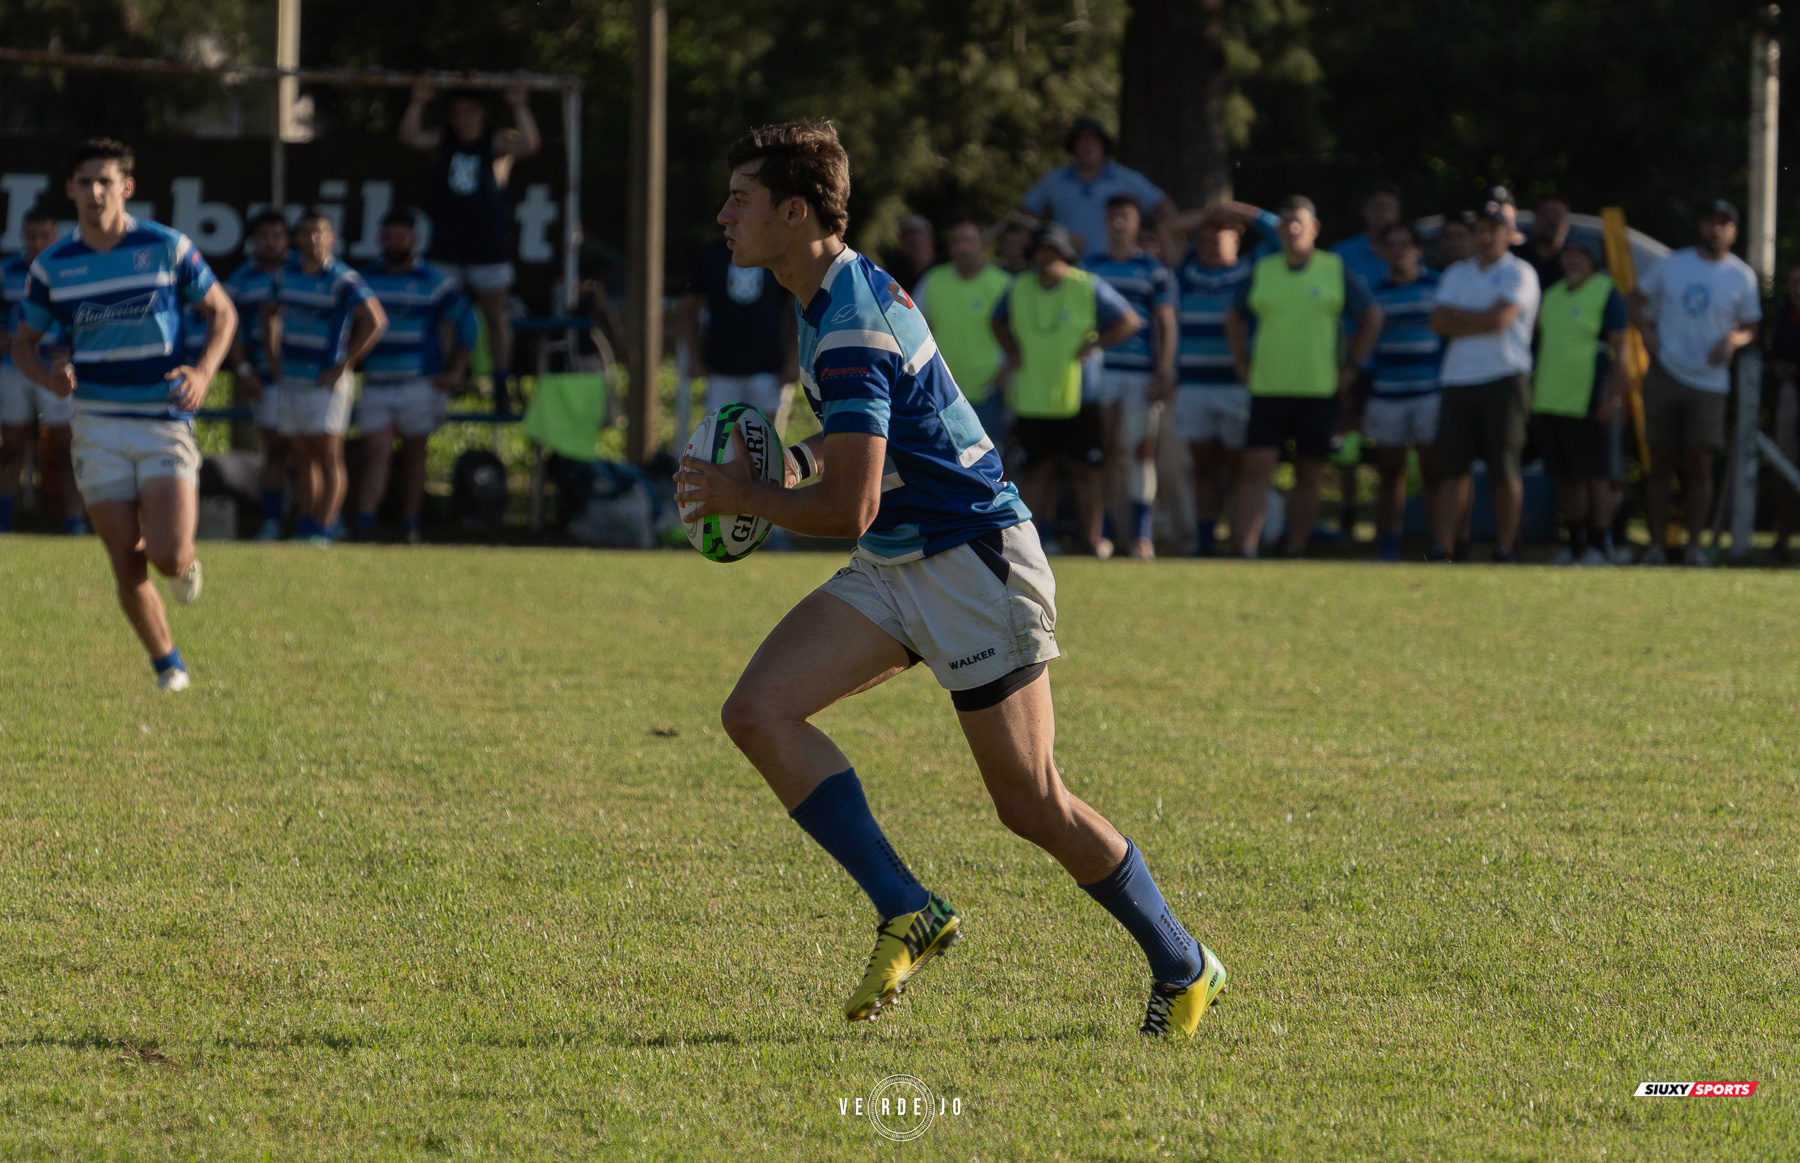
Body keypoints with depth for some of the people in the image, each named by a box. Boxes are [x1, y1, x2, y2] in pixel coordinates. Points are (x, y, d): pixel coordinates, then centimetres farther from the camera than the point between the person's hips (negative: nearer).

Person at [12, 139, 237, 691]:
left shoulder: (168, 248, -4)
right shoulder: (52, 265, 1)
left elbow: (222, 311, 7)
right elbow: (23, 341, 13)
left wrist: (204, 372, -10)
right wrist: (48, 377, -10)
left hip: (165, 423, -2)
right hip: (98, 426, 2)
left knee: (168, 557, -17)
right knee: (128, 569, -2)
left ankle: (187, 560, 20)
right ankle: (166, 663, 20)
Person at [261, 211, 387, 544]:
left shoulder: (342, 279, -11)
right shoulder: (287, 273, 8)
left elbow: (375, 322, -15)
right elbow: (270, 313, 25)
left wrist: (344, 365, -13)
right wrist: (273, 357, 14)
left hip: (325, 382, -6)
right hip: (289, 381, 6)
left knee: (328, 459, -6)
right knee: (302, 460, 10)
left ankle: (323, 530, -8)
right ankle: (303, 528, 14)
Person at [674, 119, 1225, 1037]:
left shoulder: (850, 329, -23)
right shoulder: (842, 290, 9)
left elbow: (848, 510, -26)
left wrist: (741, 496, -10)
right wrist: (789, 462, 8)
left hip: (972, 563, -10)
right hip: (893, 570, 10)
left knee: (1031, 805, -3)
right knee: (758, 713, -9)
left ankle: (1182, 968, 15)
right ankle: (907, 913, -9)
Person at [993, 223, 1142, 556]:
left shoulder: (1089, 288, -6)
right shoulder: (1019, 289, 7)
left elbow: (1129, 321, -2)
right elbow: (999, 322, 26)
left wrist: (1092, 346, -9)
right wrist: (1013, 354, 11)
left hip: (1078, 399, -3)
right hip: (1032, 399, 3)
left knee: (1086, 470, -3)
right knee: (1038, 468, 4)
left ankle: (1094, 541, 2)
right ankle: (1043, 537, 10)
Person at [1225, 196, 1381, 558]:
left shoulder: (1337, 272, 3)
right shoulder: (1261, 272, 9)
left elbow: (1372, 317, 10)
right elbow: (1235, 318, 22)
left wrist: (1351, 366, 3)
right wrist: (1242, 363, 12)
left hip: (1321, 391, -1)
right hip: (1268, 389, 1)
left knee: (1308, 475, 4)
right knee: (1255, 468, -10)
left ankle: (1295, 552, 12)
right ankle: (1245, 551, -13)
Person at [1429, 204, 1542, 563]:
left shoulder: (1519, 274, 0)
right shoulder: (1457, 274, 17)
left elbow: (1498, 318, -14)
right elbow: (1439, 322, 5)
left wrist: (1457, 316, -1)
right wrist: (1479, 320, -7)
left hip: (1504, 381, -5)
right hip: (1458, 381, 5)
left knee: (1504, 471, -3)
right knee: (1453, 468, 2)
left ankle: (1505, 550, 1)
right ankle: (1443, 549, 1)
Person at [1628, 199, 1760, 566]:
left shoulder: (1742, 277, 3)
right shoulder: (1672, 265, 6)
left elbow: (1750, 327, 8)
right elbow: (1638, 300, 16)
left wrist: (1734, 339, -14)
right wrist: (1646, 331, -2)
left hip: (1709, 381, -1)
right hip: (1664, 373, 1)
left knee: (1700, 465, -5)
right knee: (1660, 464, 2)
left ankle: (1695, 545, 3)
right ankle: (1656, 543, 6)